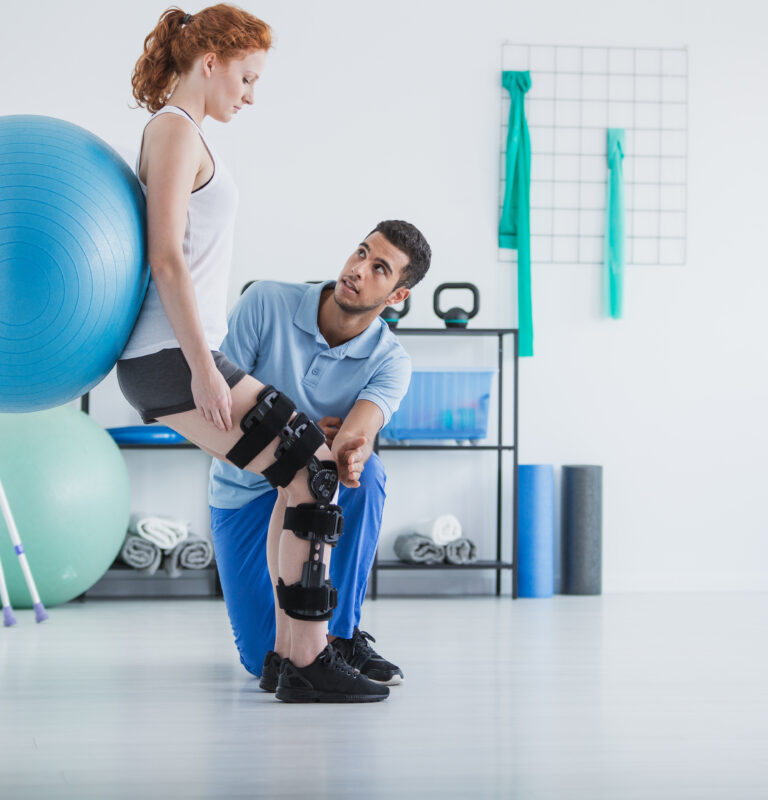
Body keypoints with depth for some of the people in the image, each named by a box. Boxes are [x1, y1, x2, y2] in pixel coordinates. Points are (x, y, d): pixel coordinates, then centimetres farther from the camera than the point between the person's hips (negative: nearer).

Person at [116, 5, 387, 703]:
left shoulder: (184, 134, 21)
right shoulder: (175, 129, -9)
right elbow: (166, 257, -18)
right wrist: (203, 367, -21)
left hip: (181, 357, 10)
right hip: (173, 358, -10)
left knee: (307, 471, 9)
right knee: (313, 469, -10)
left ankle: (298, 646, 12)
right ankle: (307, 663, -7)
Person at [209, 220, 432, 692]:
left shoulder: (390, 361, -16)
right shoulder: (266, 303, -17)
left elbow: (356, 433, -36)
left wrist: (352, 452, -60)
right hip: (247, 493, 0)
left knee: (366, 470, -37)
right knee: (265, 661, -14)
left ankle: (343, 633, -23)